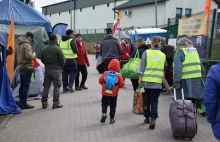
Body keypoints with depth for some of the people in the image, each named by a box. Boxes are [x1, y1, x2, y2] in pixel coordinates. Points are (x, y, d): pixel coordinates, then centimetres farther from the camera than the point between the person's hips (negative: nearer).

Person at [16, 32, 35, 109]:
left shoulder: (19, 44, 14)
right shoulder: (27, 45, -15)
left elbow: (16, 56, 21)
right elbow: (29, 56, -24)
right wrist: (34, 54, -6)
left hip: (21, 67, 9)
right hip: (27, 68, -9)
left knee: (22, 85, 16)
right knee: (26, 86, -5)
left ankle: (21, 102, 23)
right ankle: (24, 104, -3)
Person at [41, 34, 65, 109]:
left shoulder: (44, 49, 5)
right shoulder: (57, 49, -12)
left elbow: (42, 60, 10)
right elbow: (62, 60, -10)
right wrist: (61, 67, 8)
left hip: (47, 69, 5)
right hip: (56, 70, -5)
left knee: (46, 86, 11)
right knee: (56, 86, 1)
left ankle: (44, 102, 14)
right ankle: (56, 102, 1)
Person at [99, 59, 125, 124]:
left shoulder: (105, 73, -9)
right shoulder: (118, 75, -12)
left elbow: (100, 81, -3)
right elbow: (122, 84, -10)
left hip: (105, 93, 1)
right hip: (114, 94, 0)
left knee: (104, 104, 18)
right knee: (113, 106, 12)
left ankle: (104, 113, -5)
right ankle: (112, 119, 15)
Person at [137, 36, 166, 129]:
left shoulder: (146, 53, -3)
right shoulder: (163, 55, 4)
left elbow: (142, 66, -5)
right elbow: (163, 69, 13)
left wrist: (140, 77, -2)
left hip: (146, 81, -1)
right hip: (157, 82, 1)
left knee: (146, 100, 14)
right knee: (154, 101, 3)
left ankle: (147, 117, 25)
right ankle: (153, 119, -10)